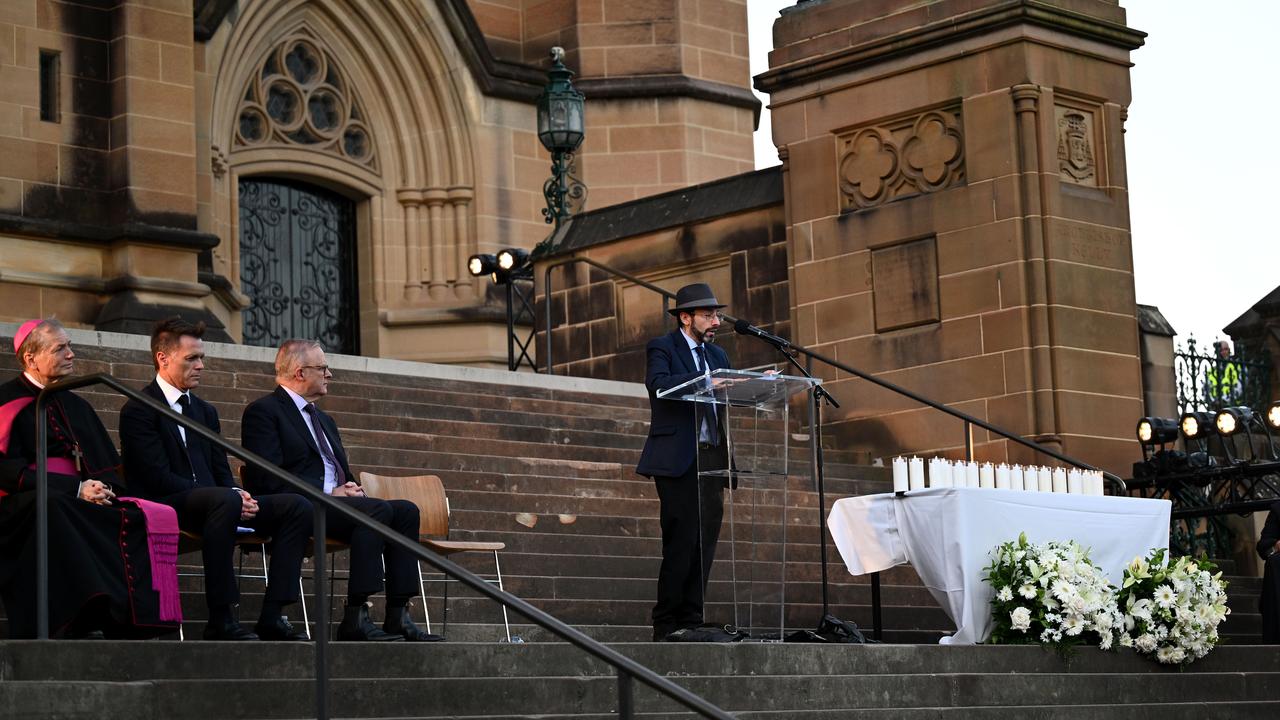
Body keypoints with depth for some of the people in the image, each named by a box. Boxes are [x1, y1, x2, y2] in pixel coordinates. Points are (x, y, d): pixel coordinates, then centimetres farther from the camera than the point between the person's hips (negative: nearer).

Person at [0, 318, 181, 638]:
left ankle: (129, 623, -37)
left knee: (153, 517, -24)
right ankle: (85, 622, -48)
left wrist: (101, 489, -6)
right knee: (55, 510, -43)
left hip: (85, 499, 5)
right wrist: (77, 489, -16)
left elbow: (107, 466, 20)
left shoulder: (76, 405, 24)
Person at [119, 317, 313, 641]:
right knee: (225, 500, -39)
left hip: (211, 503, 8)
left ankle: (272, 617, -18)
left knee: (296, 505, -10)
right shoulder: (138, 411, -3)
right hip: (165, 506, -8)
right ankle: (221, 620, -36)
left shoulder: (205, 412, 23)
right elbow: (159, 478, -14)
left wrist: (239, 495, -8)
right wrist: (232, 496, -20)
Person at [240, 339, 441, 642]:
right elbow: (268, 478, -12)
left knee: (406, 510, -14)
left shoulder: (324, 420, 29)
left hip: (335, 501, 9)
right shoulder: (263, 411, 0)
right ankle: (355, 617, -33)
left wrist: (350, 489, 4)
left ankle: (398, 616, -22)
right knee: (378, 509, -30)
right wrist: (328, 494, -15)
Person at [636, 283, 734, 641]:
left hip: (711, 458, 7)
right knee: (681, 542, -10)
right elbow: (658, 383, -21)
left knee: (705, 542, 4)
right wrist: (704, 380, -31)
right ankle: (666, 626, -5)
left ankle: (691, 622, 8)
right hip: (679, 459, -7)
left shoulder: (717, 355, 21)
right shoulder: (661, 348, -1)